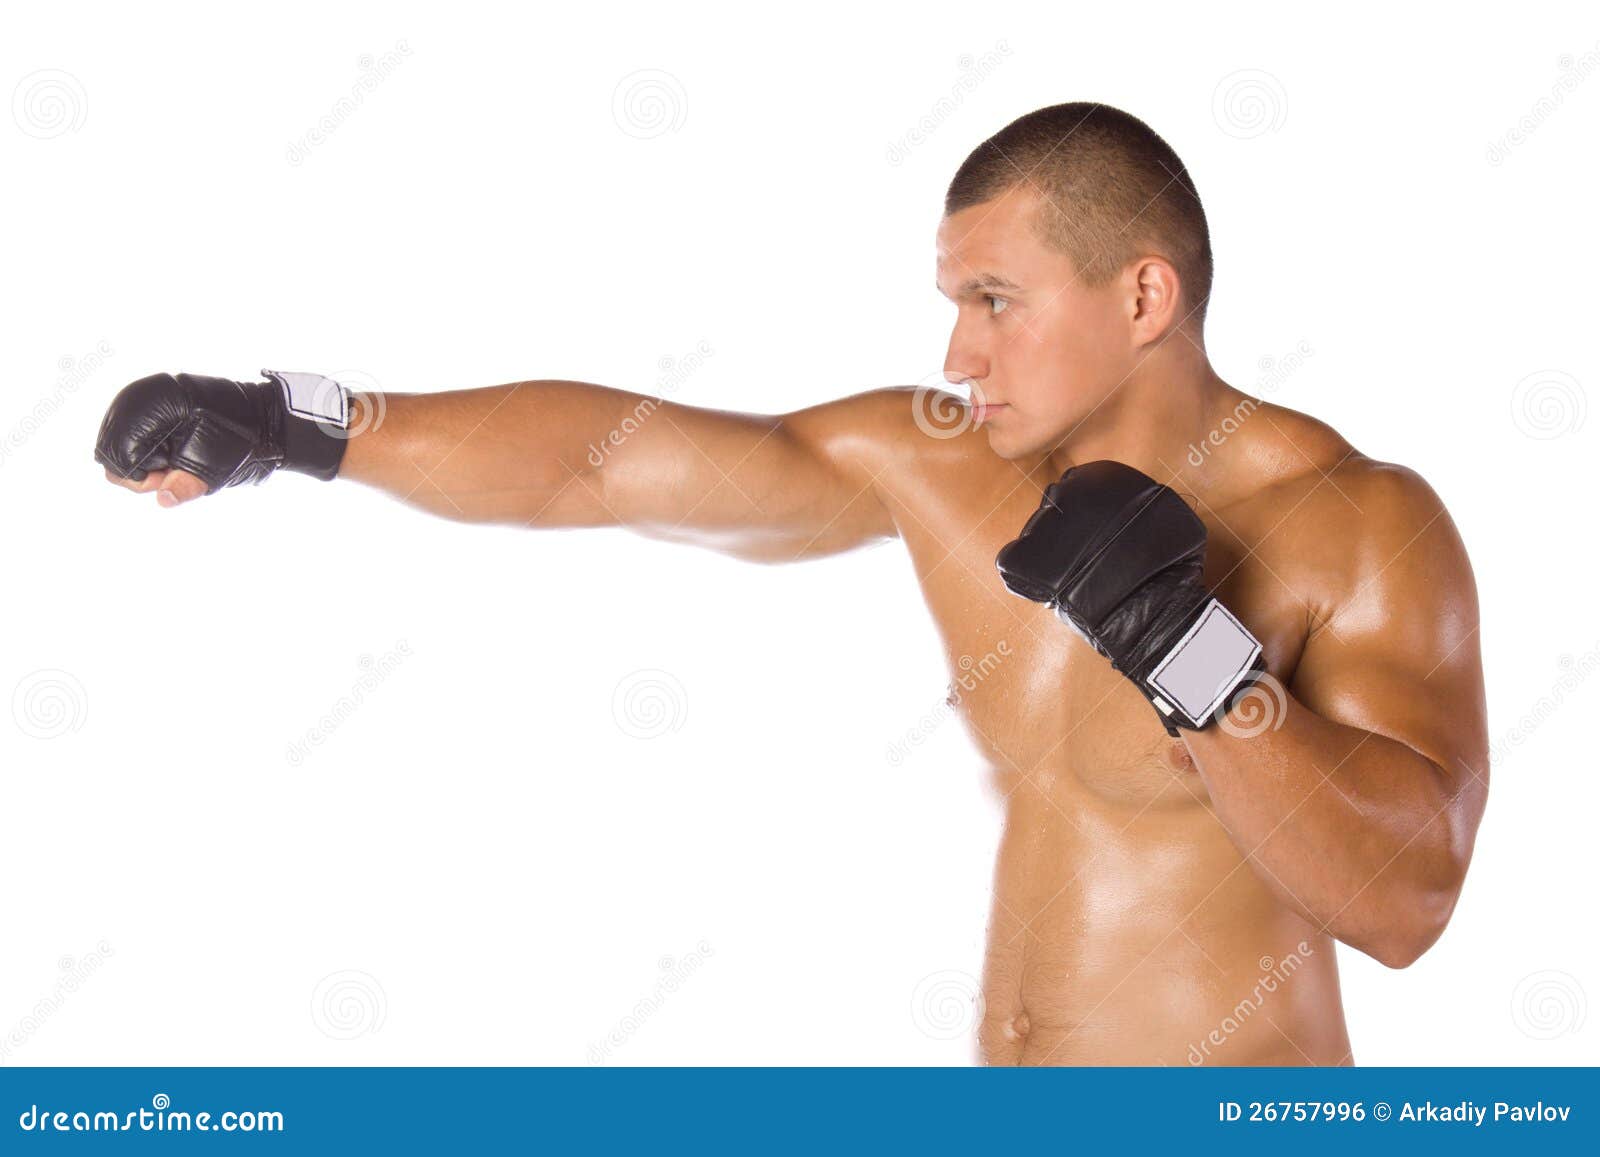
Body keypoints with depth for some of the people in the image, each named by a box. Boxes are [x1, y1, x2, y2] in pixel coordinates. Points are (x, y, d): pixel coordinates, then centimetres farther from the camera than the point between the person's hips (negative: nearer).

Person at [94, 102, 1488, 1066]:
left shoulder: (1354, 527, -13)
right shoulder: (940, 463, 0)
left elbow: (1404, 896, -22)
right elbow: (604, 456, 0)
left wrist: (1185, 646, -29)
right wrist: (291, 424, -1)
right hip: (1008, 1094, 5)